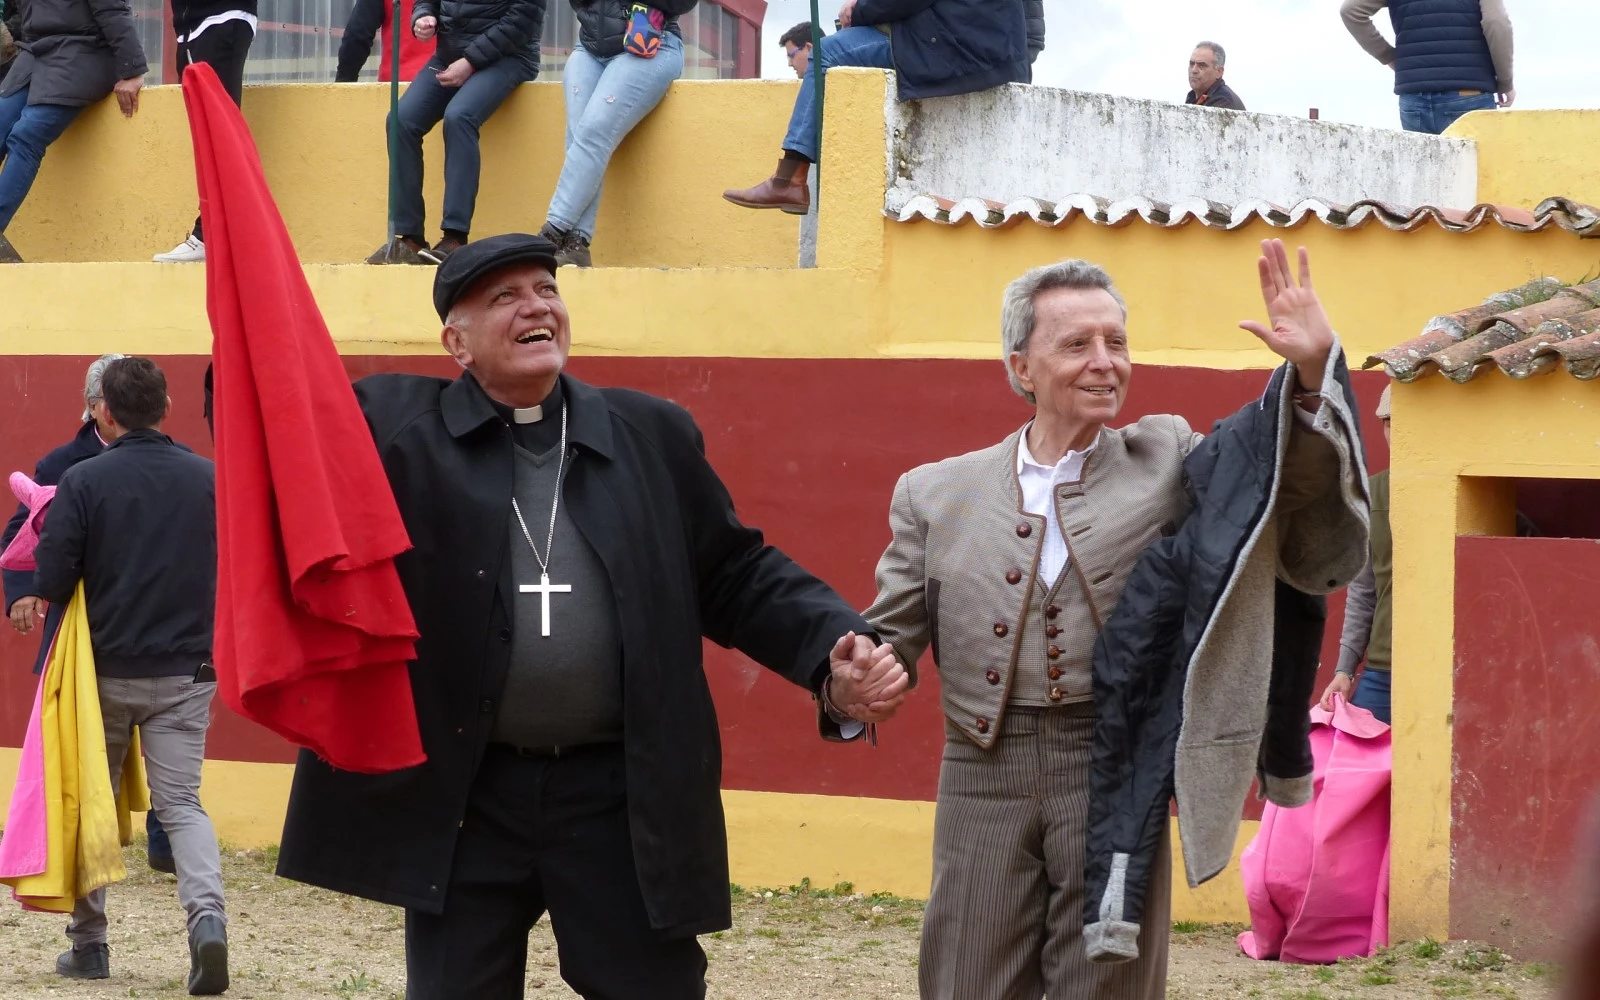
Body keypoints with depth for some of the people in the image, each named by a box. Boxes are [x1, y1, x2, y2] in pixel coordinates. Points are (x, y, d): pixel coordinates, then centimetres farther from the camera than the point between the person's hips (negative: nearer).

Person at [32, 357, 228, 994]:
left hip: (105, 671, -1)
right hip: (186, 673, 1)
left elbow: (51, 582, -14)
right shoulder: (208, 477, -4)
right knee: (181, 802, 3)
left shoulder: (84, 481, -11)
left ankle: (88, 942, 20)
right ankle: (207, 915, -21)